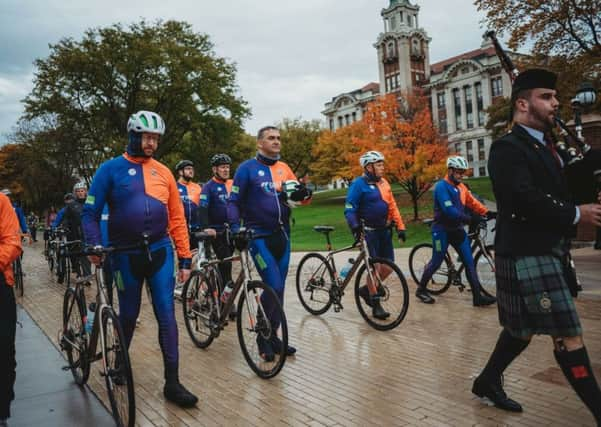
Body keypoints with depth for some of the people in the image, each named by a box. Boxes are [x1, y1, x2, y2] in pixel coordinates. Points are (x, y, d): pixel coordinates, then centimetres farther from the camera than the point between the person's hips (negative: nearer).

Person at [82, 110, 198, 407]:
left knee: (166, 316, -1)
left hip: (160, 251, 2)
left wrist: (185, 259, 3)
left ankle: (172, 383, 6)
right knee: (128, 314, 12)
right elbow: (91, 212, -2)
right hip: (125, 254, -1)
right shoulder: (111, 169, -3)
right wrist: (94, 246, -17)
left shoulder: (163, 172, 5)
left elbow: (177, 218, 5)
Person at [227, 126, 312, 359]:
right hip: (259, 236, -6)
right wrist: (236, 228, -17)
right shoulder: (247, 168, -4)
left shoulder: (284, 168, 10)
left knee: (279, 288, 10)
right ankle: (263, 338, 6)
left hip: (282, 235, 6)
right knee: (274, 287, -14)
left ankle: (272, 336, 24)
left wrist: (303, 193, -15)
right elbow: (233, 202, -4)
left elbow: (301, 197, 8)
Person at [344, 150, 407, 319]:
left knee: (388, 267, 6)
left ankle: (366, 289, 28)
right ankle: (376, 305, 9)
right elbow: (349, 209, -14)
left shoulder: (384, 183, 10)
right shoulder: (359, 184, -10)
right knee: (375, 267, -6)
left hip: (384, 230, 7)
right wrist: (355, 226, -28)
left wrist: (400, 227, 5)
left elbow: (392, 206, 11)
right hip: (369, 231, -7)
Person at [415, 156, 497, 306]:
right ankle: (421, 289, 19)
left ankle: (478, 296, 4)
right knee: (436, 262, 1)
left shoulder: (461, 187, 9)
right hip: (442, 230, -7)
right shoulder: (441, 186, -15)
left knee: (469, 262, 2)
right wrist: (469, 218, -31)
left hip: (457, 229, 7)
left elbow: (472, 202, 6)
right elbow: (449, 210, -26)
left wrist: (486, 213, -9)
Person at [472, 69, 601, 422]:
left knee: (524, 328, 18)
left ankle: (487, 382, 33)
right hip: (527, 255, -10)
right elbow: (526, 200, -24)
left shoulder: (544, 147, 18)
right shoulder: (508, 148, -12)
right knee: (568, 336, -4)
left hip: (548, 252, 10)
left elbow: (558, 195, 14)